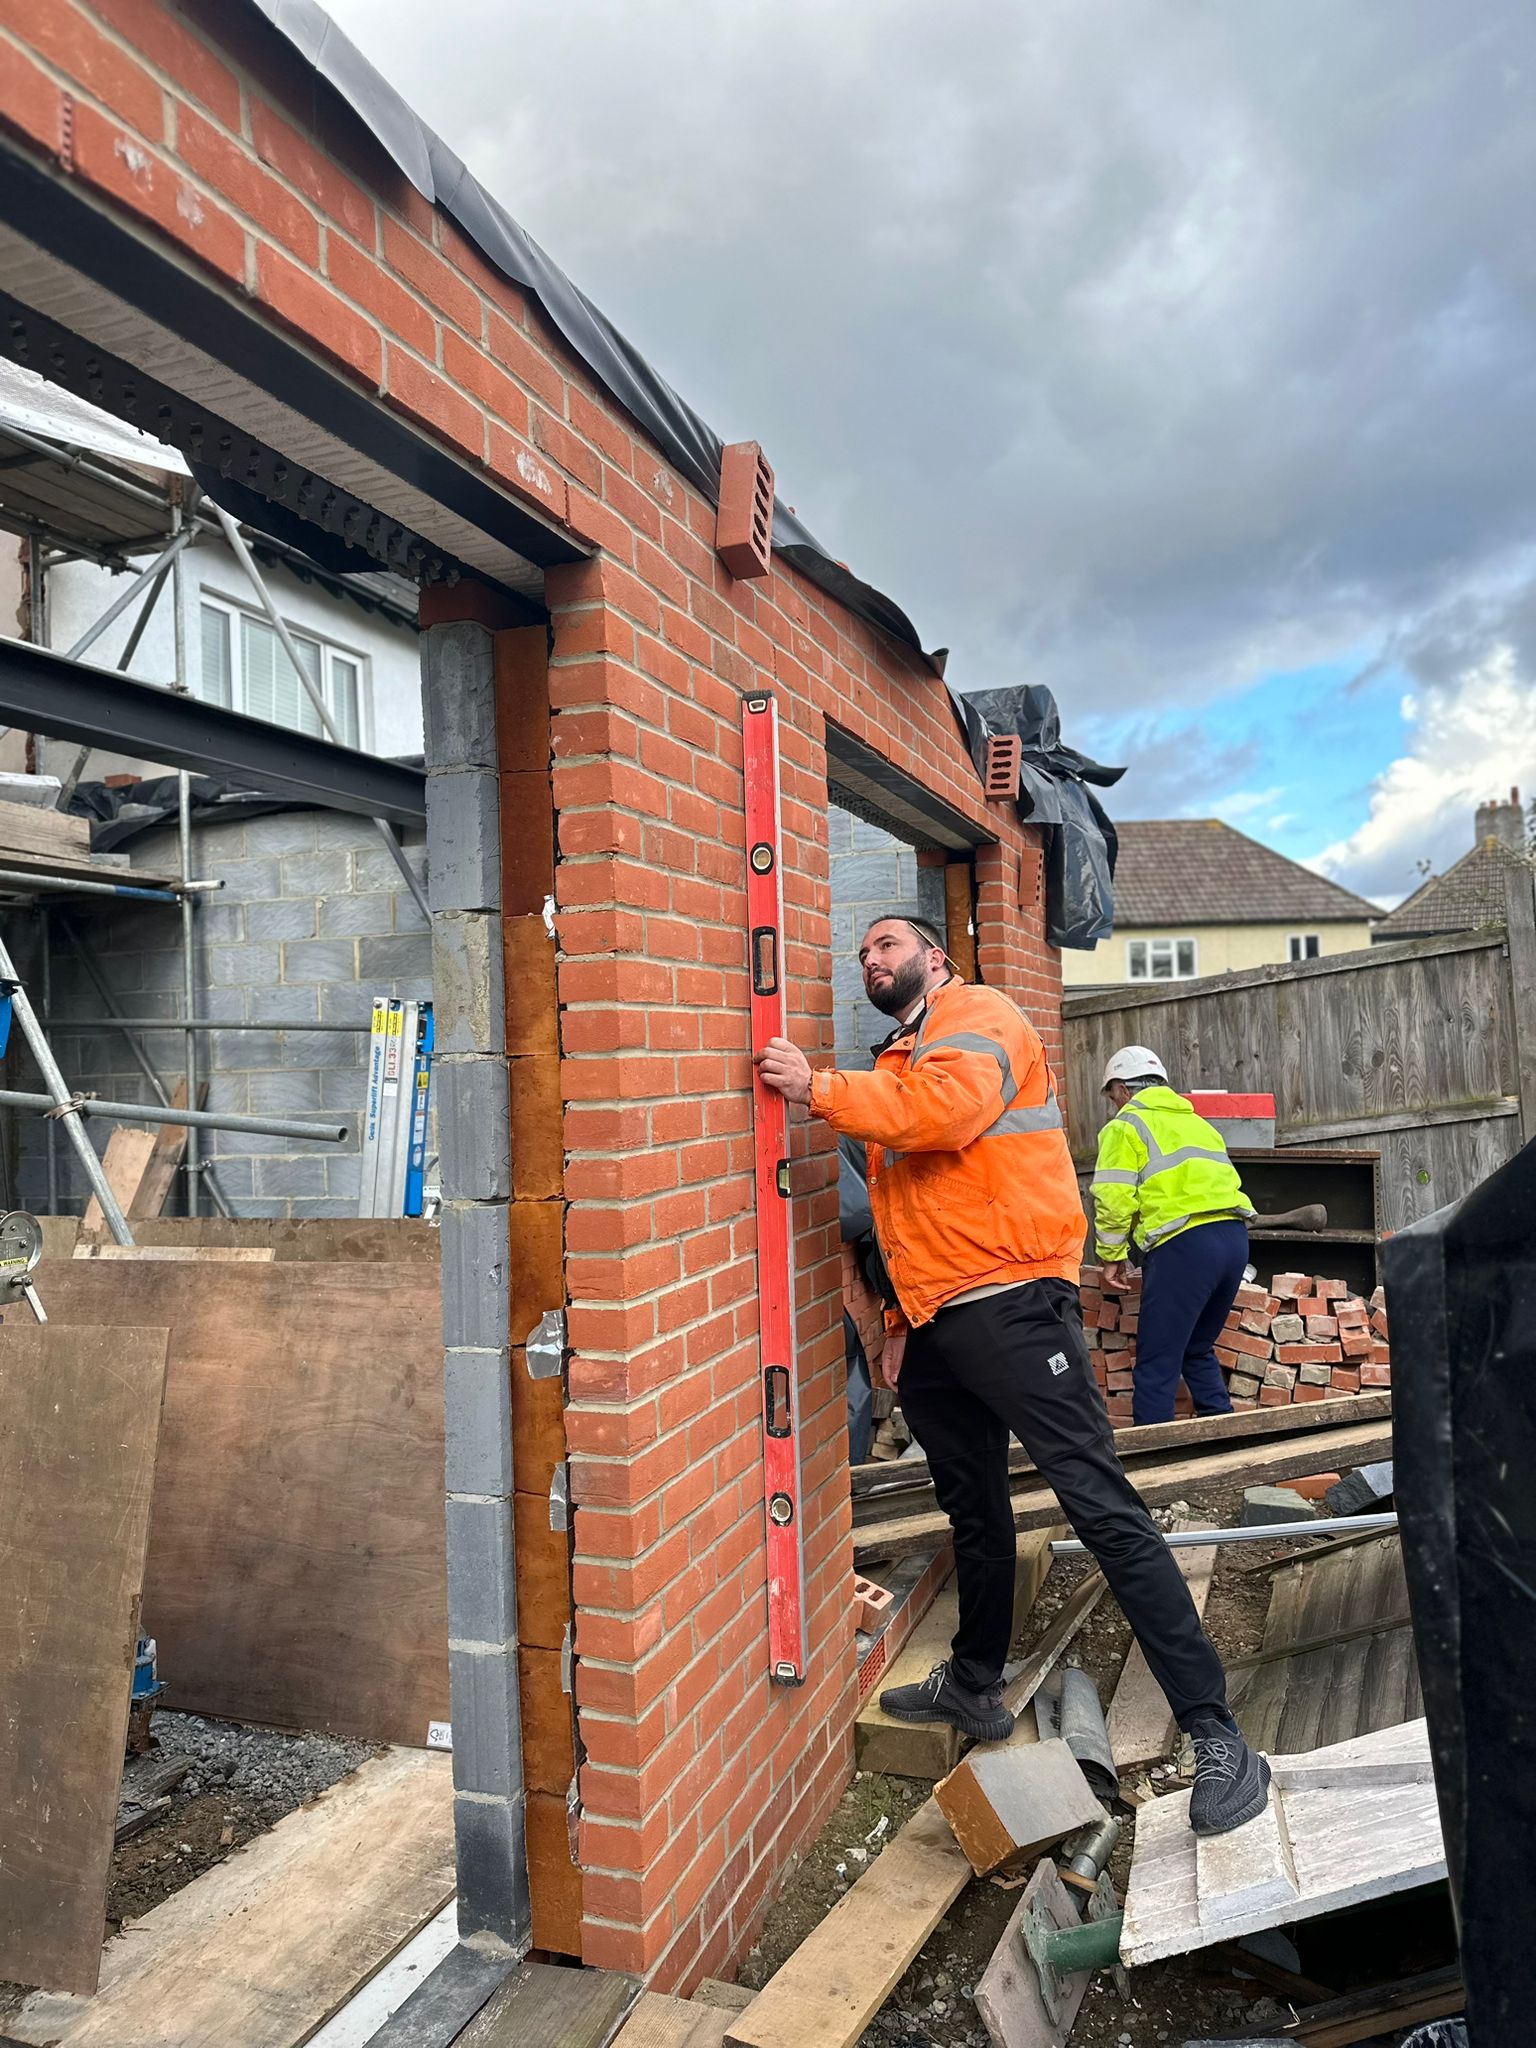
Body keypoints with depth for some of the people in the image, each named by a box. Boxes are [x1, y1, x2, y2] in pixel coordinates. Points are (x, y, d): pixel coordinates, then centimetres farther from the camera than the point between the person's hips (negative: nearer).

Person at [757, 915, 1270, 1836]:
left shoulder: (979, 1015, -3)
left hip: (1010, 1304, -9)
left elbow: (946, 1107, -26)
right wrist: (907, 1322, 22)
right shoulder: (898, 1063, 21)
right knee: (974, 1512, 21)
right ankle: (975, 1684, 37)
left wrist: (818, 1087, -21)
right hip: (938, 1323, 9)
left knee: (1104, 1508, -9)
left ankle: (1217, 1733, -3)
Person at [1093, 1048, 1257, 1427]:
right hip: (1234, 1236, 8)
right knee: (1198, 1350, 22)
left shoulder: (1125, 1126, 5)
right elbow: (1218, 1181, 20)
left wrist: (1112, 1257, 5)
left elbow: (1114, 1198, -6)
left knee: (1156, 1365, -2)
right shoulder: (1195, 1120, 26)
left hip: (1184, 1242, -8)